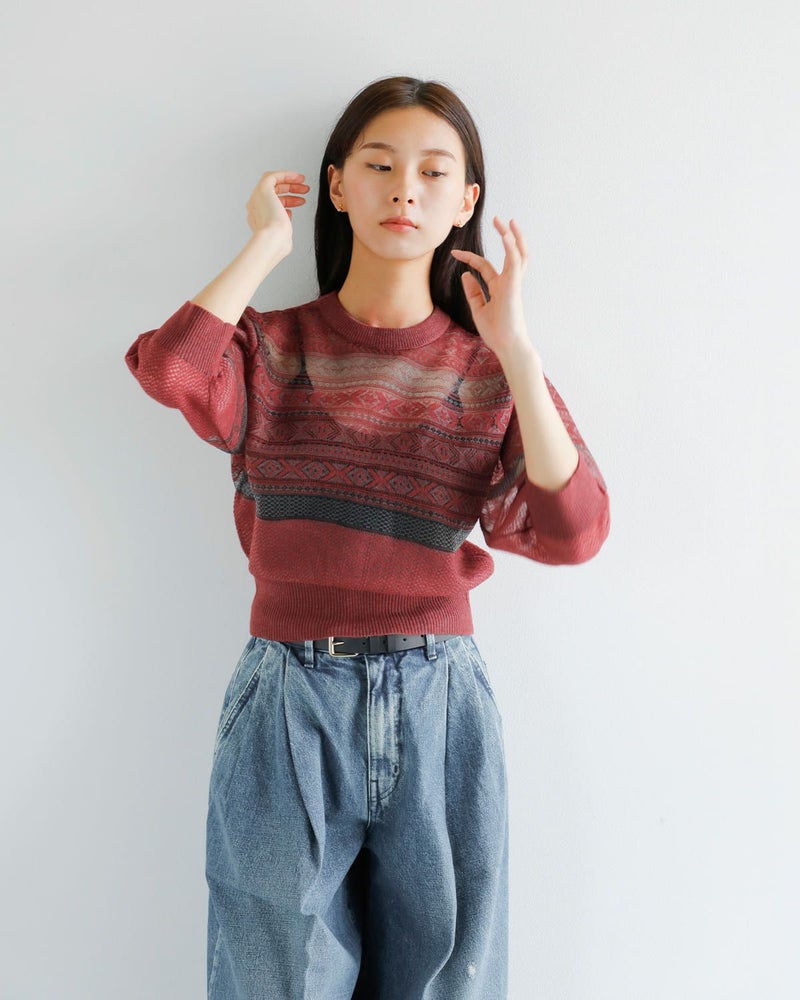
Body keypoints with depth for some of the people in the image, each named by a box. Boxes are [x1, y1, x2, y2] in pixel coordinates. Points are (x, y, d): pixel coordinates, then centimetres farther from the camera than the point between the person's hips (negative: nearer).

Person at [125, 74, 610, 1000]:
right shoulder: (270, 348, 4)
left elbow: (572, 531, -9)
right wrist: (267, 244, -8)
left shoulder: (486, 368, 5)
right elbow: (169, 370, -20)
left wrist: (514, 349, -13)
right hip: (289, 704, 0)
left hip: (438, 708, 1)